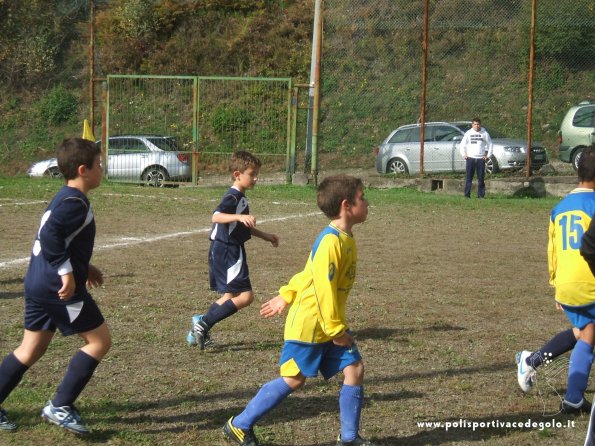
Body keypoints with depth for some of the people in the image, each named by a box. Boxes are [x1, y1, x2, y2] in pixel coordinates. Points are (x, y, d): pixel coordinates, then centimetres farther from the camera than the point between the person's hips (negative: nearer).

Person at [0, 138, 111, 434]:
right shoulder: (75, 202, -15)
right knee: (99, 340, 1)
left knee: (31, 350, 16)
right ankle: (60, 407, 1)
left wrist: (83, 267, 24)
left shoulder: (64, 198, 16)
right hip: (60, 287, -10)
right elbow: (50, 236, -27)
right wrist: (67, 271, -24)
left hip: (38, 284, 10)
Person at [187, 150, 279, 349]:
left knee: (230, 296, 17)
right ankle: (203, 323, -12)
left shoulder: (240, 197, 17)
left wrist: (265, 236, 25)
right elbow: (216, 216, -34)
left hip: (224, 252, 11)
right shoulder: (233, 196, -16)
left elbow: (245, 227, 30)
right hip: (227, 252, -11)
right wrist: (239, 216, -47)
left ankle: (199, 332, 17)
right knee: (246, 296, -12)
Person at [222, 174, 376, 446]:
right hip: (309, 324, -9)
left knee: (354, 369, 1)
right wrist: (336, 329, -21)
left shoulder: (345, 239, 8)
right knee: (293, 380, -2)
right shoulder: (330, 242, -23)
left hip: (331, 324, 9)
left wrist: (286, 296, 23)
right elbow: (323, 288, -25)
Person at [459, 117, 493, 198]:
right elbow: (462, 145, 12)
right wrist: (464, 155, 1)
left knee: (481, 178, 1)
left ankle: (481, 195, 4)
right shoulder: (468, 133, 7)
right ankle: (467, 195, -1)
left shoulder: (485, 133, 7)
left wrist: (488, 156, 4)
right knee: (468, 178, -3)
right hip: (470, 158, 0)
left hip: (481, 159, 0)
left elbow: (490, 145, 13)